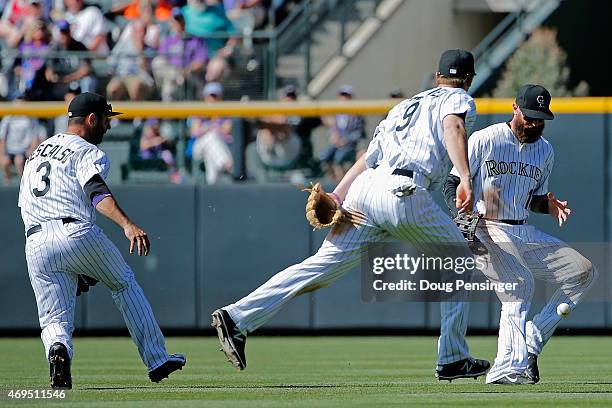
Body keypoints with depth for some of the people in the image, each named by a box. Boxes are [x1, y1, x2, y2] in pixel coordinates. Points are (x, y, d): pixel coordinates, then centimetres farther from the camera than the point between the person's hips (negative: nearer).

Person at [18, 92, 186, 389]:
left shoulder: (38, 151, 27)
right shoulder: (87, 153, 2)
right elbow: (96, 192, -18)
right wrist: (128, 225, -34)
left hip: (35, 245, 5)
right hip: (78, 235, -5)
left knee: (54, 319, 5)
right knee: (125, 284, 17)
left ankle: (57, 347, -31)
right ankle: (157, 360, 19)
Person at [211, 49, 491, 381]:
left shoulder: (405, 106, 34)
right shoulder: (459, 99, 14)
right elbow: (453, 127, -11)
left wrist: (336, 198, 13)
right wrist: (465, 178, -25)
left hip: (363, 189, 6)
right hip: (402, 191, -6)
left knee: (323, 265, -2)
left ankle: (237, 318, -15)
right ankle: (453, 359, 10)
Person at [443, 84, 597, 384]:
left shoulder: (545, 150, 13)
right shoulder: (484, 140, -5)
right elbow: (452, 184, -4)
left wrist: (549, 205, -1)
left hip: (524, 234, 7)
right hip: (486, 232, -7)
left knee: (582, 272, -3)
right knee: (520, 284, -30)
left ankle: (530, 345, -5)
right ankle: (509, 368, -37)